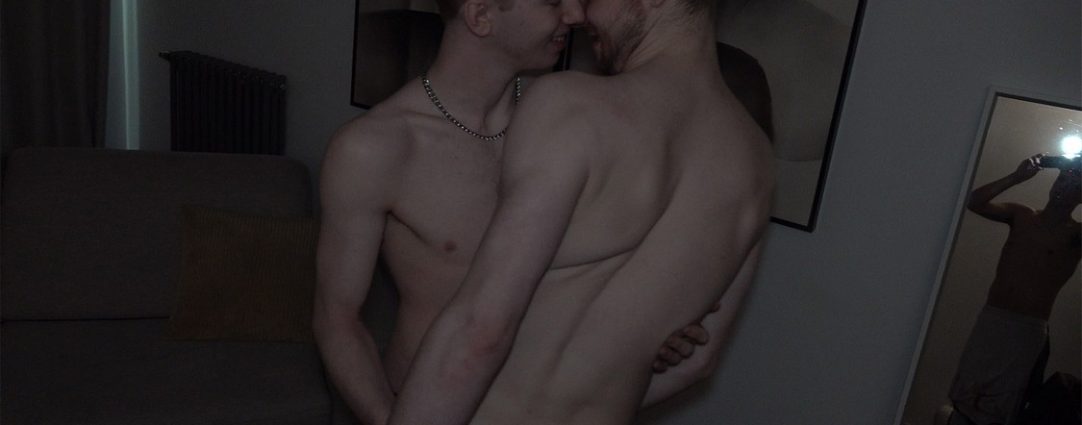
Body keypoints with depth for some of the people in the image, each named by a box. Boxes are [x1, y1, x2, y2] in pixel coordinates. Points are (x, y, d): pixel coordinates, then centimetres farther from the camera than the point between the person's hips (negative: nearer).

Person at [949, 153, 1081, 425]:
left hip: (1028, 332, -3)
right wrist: (1017, 177, -5)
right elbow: (973, 202, 0)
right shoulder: (1021, 216, 10)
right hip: (989, 321, 3)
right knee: (966, 398, 8)